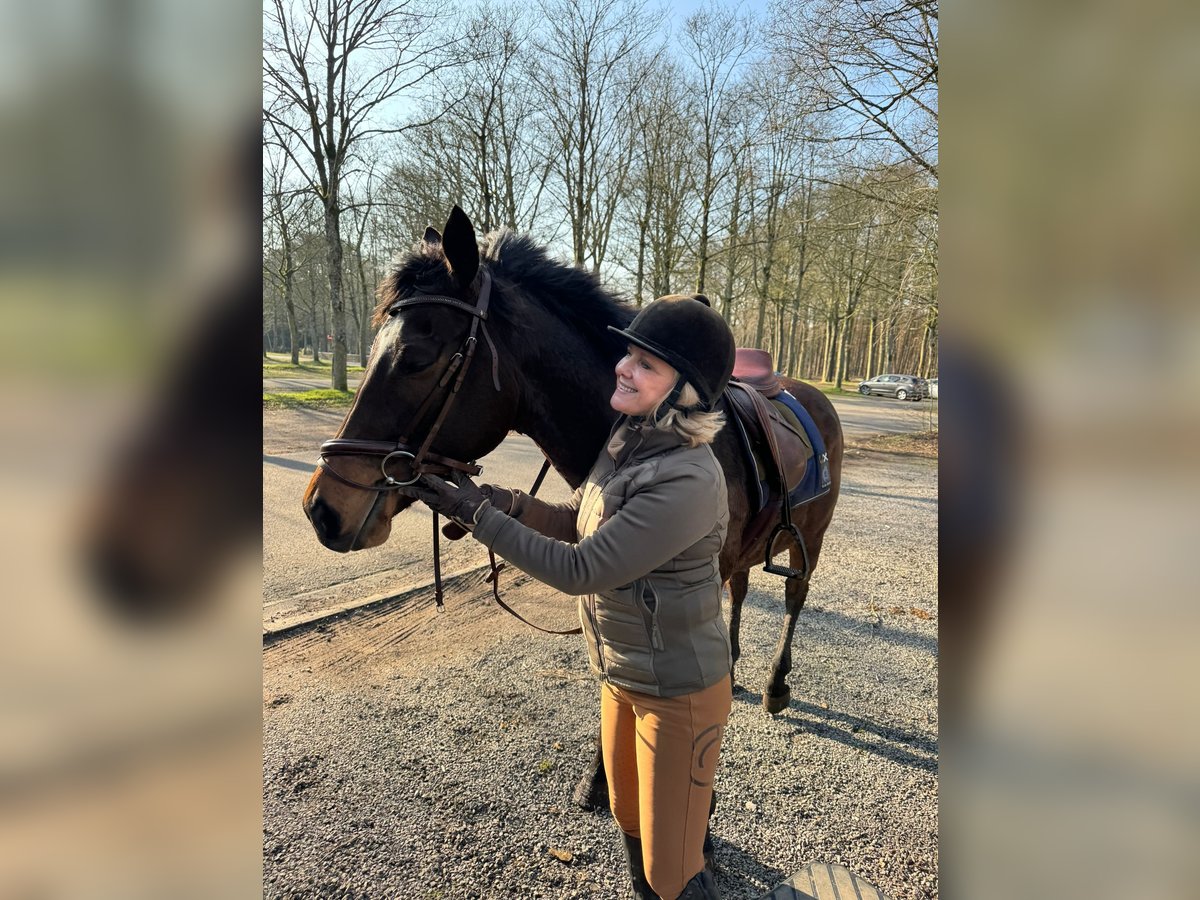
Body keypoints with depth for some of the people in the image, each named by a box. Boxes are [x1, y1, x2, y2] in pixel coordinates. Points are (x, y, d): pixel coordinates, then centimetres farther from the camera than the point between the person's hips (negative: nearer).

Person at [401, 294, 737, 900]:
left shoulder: (686, 483, -32)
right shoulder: (628, 441, -4)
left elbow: (578, 570, -28)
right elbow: (573, 523, 7)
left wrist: (478, 516, -22)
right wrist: (502, 501, -10)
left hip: (677, 693, -8)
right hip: (620, 676, 8)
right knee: (629, 821, 29)